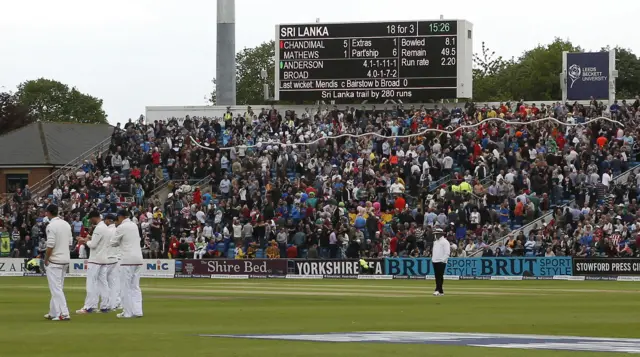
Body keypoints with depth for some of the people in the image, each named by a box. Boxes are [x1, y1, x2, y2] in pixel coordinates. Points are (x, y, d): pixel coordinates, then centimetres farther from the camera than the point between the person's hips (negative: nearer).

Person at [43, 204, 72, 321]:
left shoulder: (51, 226, -16)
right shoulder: (66, 224, 8)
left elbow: (50, 245, -19)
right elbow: (70, 242, 12)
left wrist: (46, 259, -9)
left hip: (54, 261, -8)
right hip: (66, 259, 8)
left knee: (56, 288, -6)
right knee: (56, 287, 17)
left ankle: (64, 314, -14)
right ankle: (53, 313, 22)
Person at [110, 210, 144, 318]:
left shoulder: (121, 228, -7)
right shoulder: (135, 226, 13)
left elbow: (113, 243, -1)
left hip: (128, 260, -7)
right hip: (138, 259, 7)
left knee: (126, 287, -1)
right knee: (135, 286, 10)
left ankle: (127, 312, -1)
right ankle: (137, 311, 5)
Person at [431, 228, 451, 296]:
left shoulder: (445, 241, -6)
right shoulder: (435, 242, 20)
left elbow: (447, 252, -12)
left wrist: (443, 260, -18)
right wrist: (432, 258, 16)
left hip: (441, 262, -8)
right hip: (435, 261, 8)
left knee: (440, 276, -13)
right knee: (437, 277, 6)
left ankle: (438, 290, -21)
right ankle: (440, 291, 8)